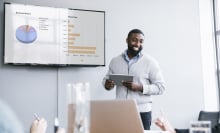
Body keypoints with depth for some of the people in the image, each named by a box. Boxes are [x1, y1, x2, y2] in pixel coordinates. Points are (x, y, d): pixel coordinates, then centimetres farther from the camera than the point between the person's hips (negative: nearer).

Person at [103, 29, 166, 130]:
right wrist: (107, 85, -8)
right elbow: (106, 79, 15)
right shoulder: (115, 61, 6)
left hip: (142, 112, -2)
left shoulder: (150, 62, -3)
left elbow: (160, 87, -5)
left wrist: (140, 87, -19)